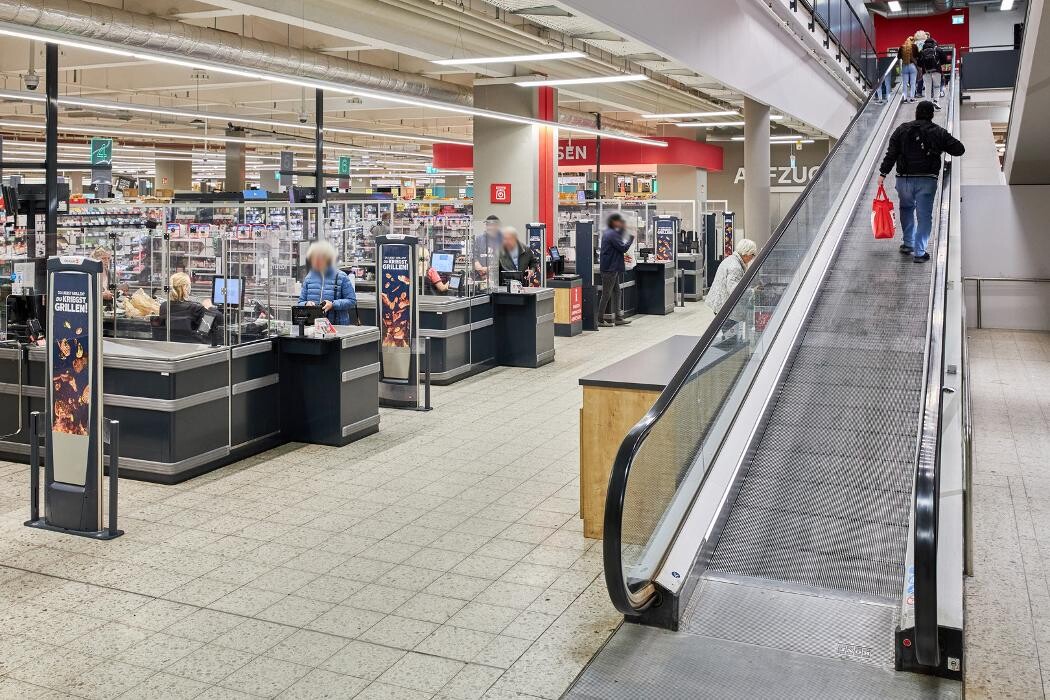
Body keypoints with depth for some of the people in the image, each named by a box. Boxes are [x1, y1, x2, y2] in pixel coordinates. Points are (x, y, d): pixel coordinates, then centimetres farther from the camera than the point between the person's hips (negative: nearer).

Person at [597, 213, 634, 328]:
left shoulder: (609, 232, 14)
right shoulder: (612, 234, -18)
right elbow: (623, 248, -19)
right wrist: (631, 238, -8)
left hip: (613, 268, 10)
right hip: (610, 268, -10)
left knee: (616, 292, 13)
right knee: (606, 294, -4)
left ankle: (618, 318, 17)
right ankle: (601, 320, 1)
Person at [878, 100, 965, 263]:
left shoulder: (902, 129, 4)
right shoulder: (939, 133, 3)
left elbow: (891, 153, 0)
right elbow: (959, 149, 4)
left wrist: (883, 173, 3)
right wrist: (943, 146, 22)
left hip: (904, 178, 2)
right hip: (927, 180, -2)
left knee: (906, 208, 24)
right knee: (924, 215, 2)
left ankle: (908, 243, 28)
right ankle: (920, 252, 0)